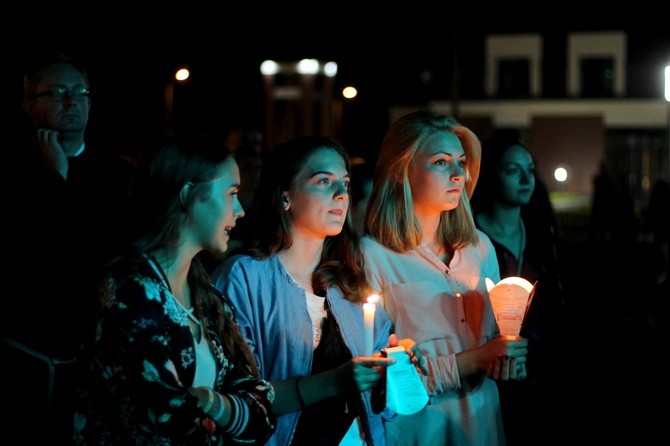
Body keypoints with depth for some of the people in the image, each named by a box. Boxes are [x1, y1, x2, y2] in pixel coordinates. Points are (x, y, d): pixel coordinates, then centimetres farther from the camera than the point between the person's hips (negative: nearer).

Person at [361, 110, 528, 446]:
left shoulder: (480, 247, 6)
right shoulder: (374, 256, -13)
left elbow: (496, 334, 13)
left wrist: (505, 361, -10)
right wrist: (475, 359, -19)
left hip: (482, 417, 6)